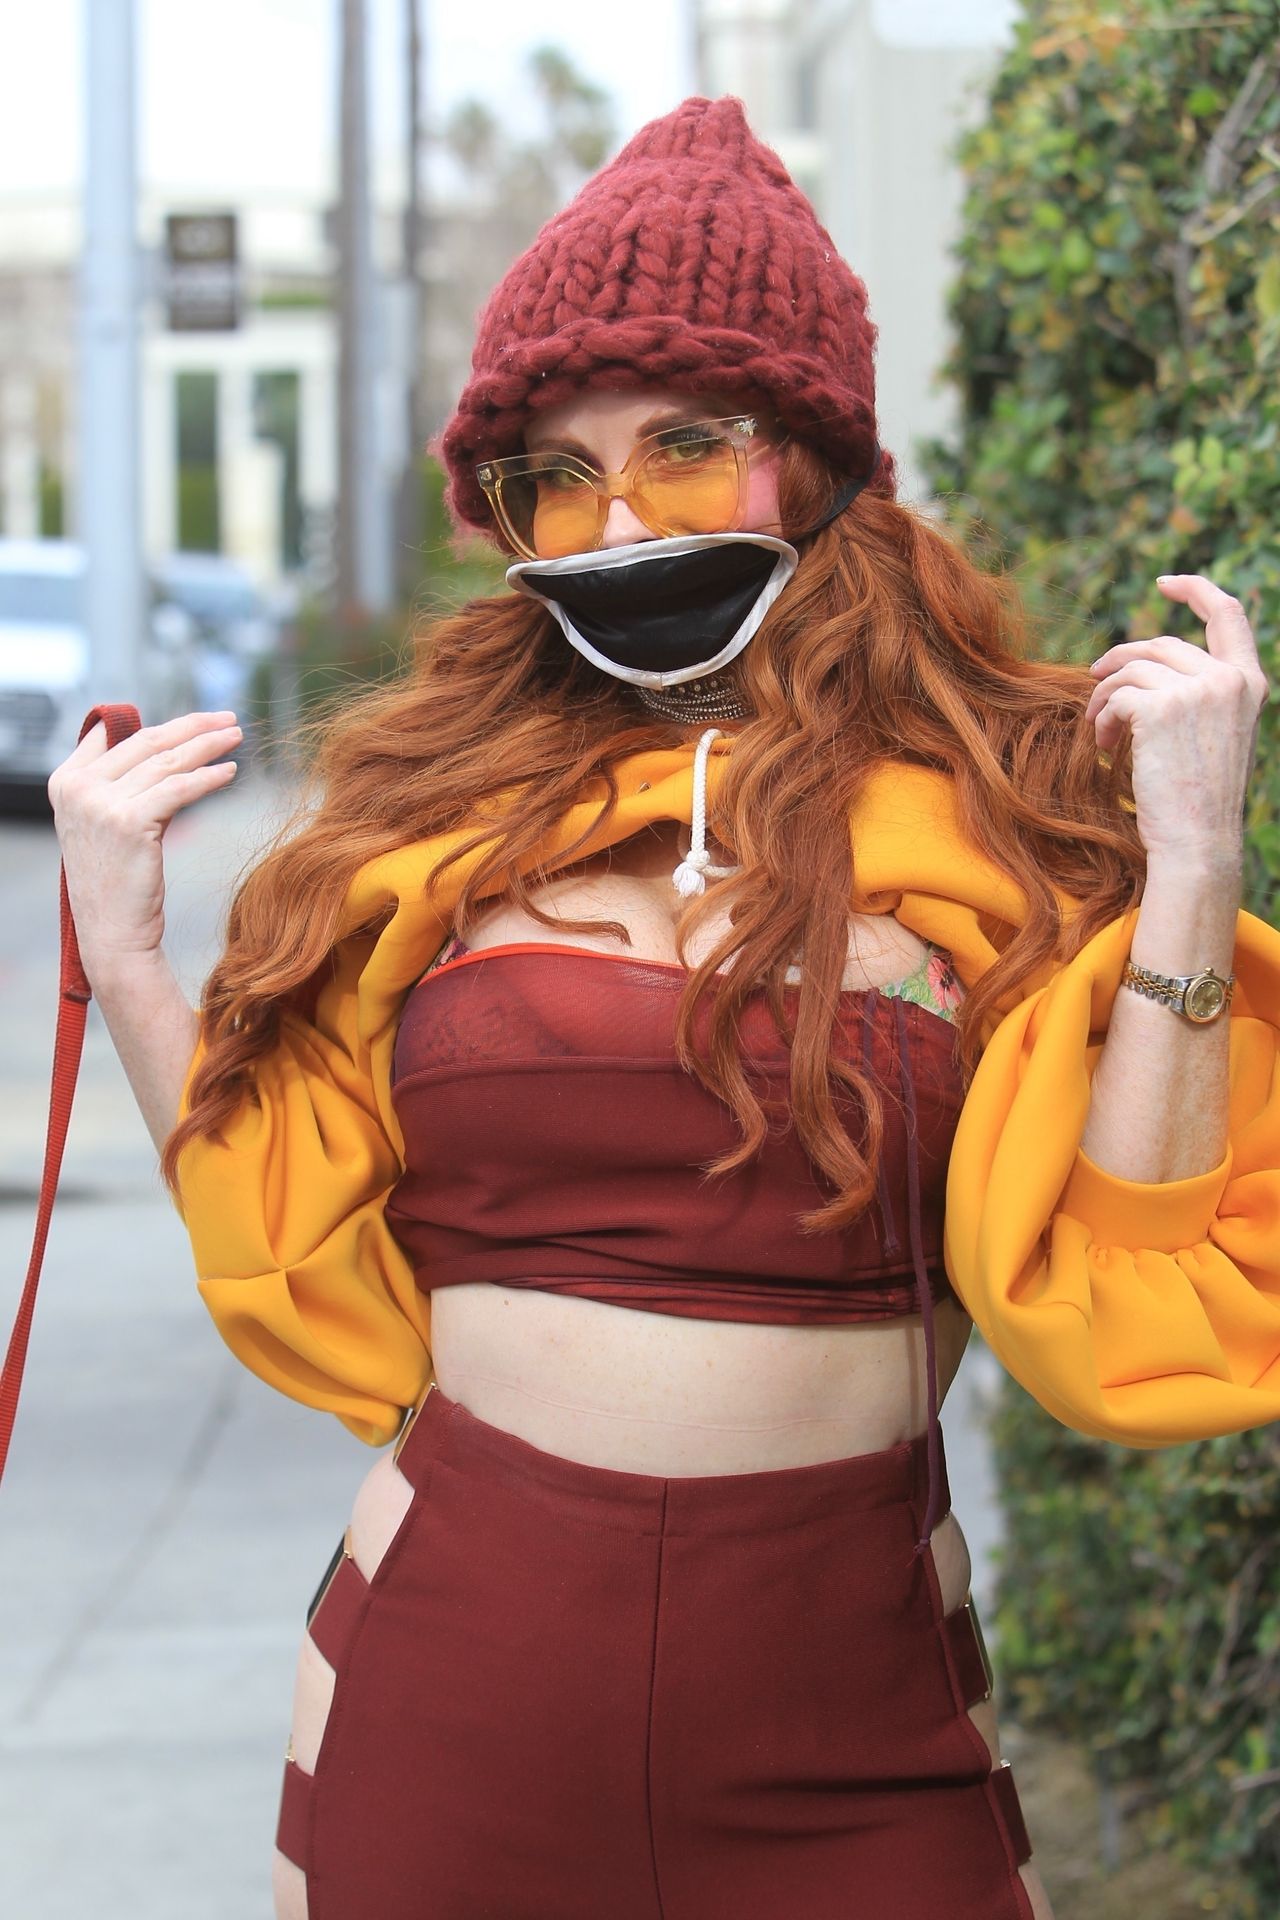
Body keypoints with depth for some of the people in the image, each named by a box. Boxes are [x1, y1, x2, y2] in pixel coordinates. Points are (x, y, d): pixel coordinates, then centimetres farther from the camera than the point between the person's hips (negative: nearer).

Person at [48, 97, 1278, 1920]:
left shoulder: (1001, 815, -1)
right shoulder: (433, 818, 4)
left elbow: (1111, 1321, -9)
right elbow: (327, 1302, 5)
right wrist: (124, 953, 1)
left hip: (855, 1733, -1)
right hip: (451, 1685, 2)